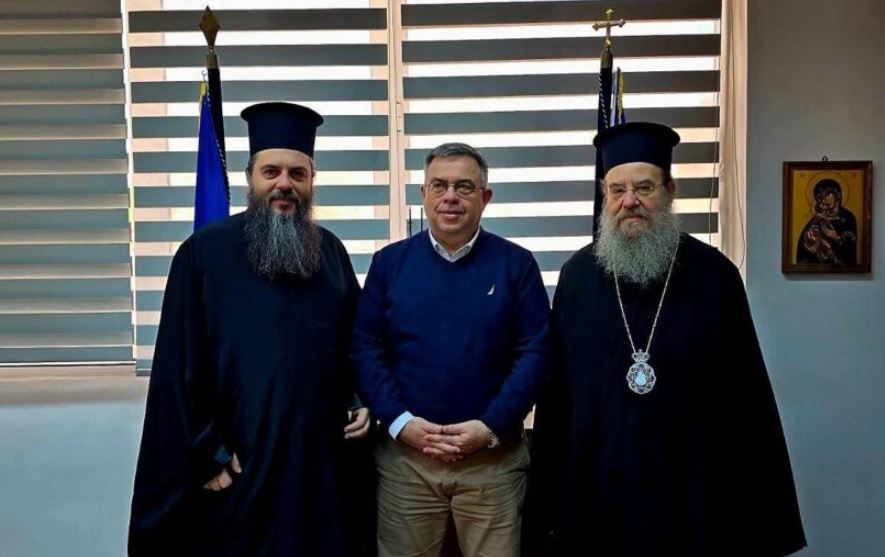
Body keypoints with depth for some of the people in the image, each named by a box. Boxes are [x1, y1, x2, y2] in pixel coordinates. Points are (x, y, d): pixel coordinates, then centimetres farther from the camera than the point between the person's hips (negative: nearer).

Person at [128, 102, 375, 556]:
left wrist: (363, 402, 0)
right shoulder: (205, 252, -6)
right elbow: (181, 365, -7)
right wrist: (206, 453, -9)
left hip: (324, 460, 4)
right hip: (240, 467, -4)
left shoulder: (330, 252, 7)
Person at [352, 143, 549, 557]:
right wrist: (399, 421, -11)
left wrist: (492, 427, -13)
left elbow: (535, 352, -4)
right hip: (405, 454, 1)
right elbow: (365, 349, 1)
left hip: (494, 456, -1)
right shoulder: (389, 262, 4)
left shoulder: (516, 264, 0)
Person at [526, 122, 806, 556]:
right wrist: (548, 497, 2)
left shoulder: (713, 275, -5)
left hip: (690, 486, -1)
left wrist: (758, 506, -1)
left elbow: (746, 396, -2)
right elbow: (556, 390, 2)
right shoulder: (578, 276, 0)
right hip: (595, 482, 1)